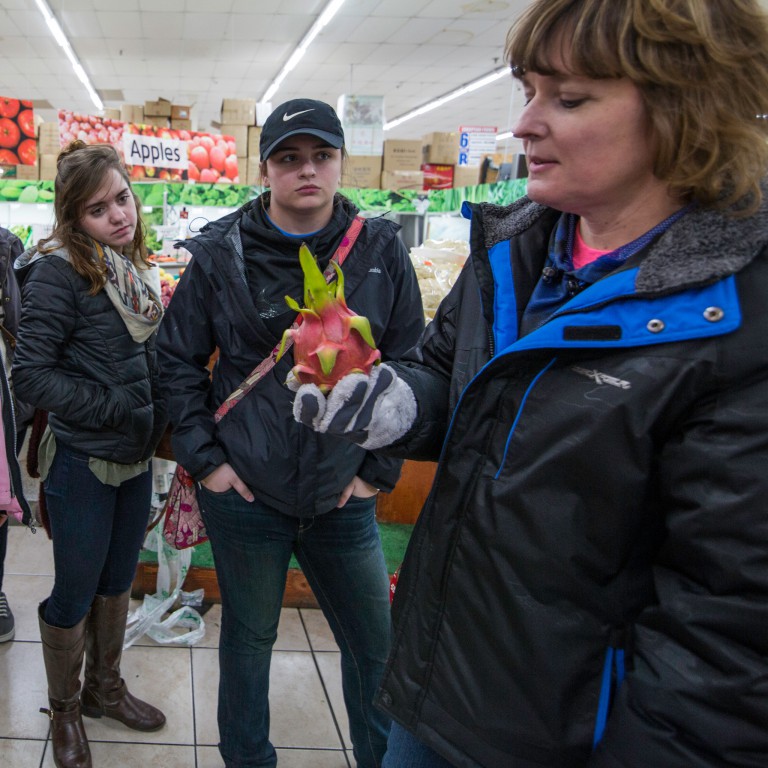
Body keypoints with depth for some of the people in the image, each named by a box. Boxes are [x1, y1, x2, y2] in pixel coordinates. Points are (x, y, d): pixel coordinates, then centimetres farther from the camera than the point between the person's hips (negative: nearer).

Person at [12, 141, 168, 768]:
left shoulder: (134, 269, 4)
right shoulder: (59, 271, -17)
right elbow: (30, 374, -20)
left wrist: (159, 414, 6)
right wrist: (116, 409, -22)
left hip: (136, 458, 7)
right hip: (82, 463, -7)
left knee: (118, 581, 21)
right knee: (75, 593, 10)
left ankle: (105, 688, 42)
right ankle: (65, 711, 33)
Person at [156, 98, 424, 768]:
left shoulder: (381, 250, -3)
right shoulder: (221, 254, -4)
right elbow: (178, 359, 3)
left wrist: (381, 467, -1)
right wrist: (204, 457, -3)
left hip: (344, 498, 1)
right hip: (245, 494, 0)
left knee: (376, 642, 15)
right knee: (248, 637, 18)